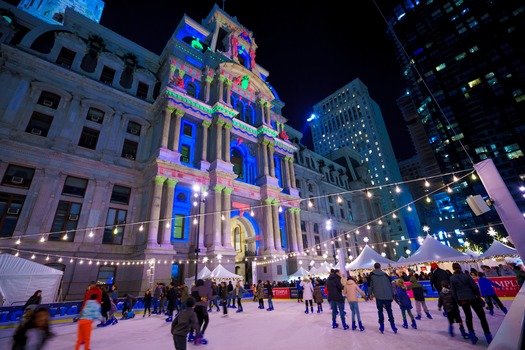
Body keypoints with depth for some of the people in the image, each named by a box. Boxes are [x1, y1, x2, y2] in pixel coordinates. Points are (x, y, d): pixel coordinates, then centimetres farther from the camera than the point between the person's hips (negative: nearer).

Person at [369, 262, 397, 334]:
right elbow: (390, 284, 5)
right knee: (389, 310, 14)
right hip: (387, 296, 2)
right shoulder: (385, 274, 4)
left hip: (378, 296, -2)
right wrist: (392, 295, 13)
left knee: (380, 311, 9)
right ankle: (393, 325, 13)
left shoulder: (372, 274, 0)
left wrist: (371, 293, 12)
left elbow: (370, 284, 1)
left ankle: (382, 326, 10)